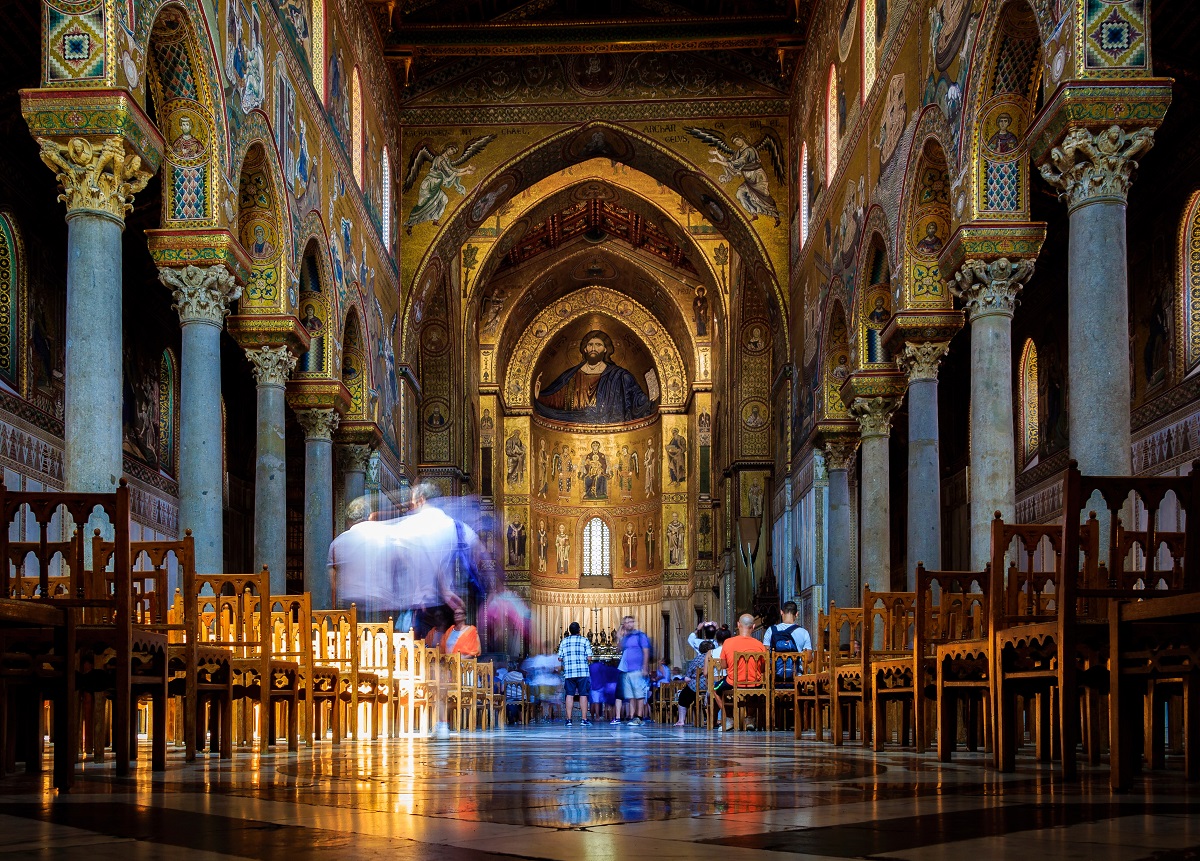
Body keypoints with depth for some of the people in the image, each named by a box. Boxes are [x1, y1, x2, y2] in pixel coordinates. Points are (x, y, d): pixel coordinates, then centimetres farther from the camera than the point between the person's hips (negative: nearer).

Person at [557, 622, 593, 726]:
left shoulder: (564, 641, 9)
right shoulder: (585, 640, 1)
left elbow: (560, 658, 8)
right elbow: (589, 658, -5)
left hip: (568, 673, 2)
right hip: (583, 672, -2)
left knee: (570, 695, 4)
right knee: (583, 695, 1)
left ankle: (569, 719, 1)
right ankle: (584, 719, -2)